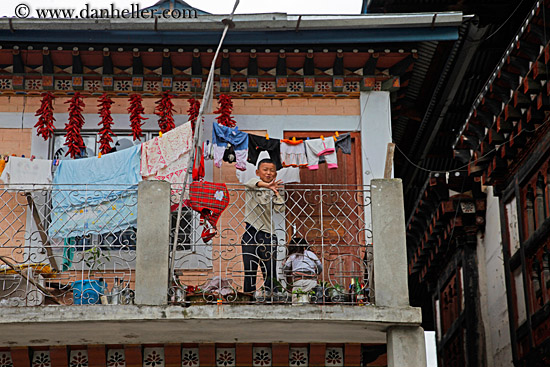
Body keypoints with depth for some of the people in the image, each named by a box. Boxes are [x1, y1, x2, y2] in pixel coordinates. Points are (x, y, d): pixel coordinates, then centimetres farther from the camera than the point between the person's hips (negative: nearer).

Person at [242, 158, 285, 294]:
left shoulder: (272, 192, 13)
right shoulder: (252, 187, 4)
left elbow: (280, 209, -1)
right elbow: (250, 182, -22)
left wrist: (276, 192, 0)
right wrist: (267, 185, -38)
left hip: (268, 234, 2)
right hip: (250, 233, -2)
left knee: (270, 271, 0)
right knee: (249, 270, 0)